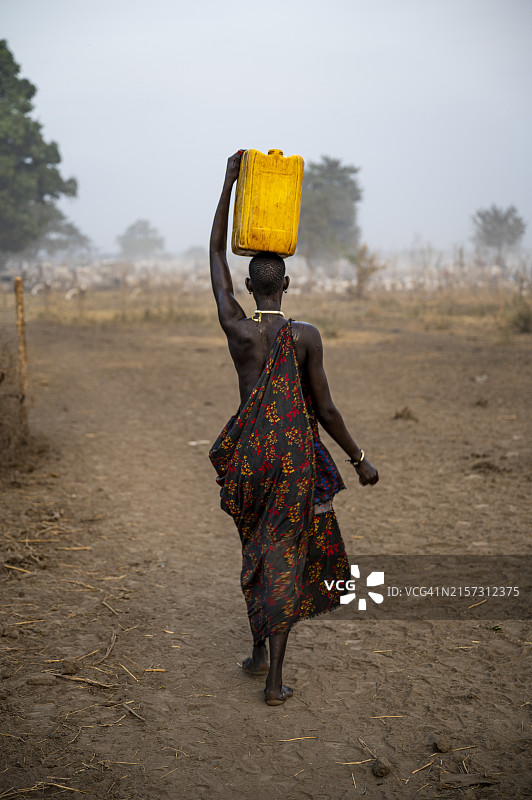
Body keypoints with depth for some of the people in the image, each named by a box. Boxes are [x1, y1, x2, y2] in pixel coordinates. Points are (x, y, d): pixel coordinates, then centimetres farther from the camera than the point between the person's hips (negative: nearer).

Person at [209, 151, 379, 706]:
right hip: (296, 459, -2)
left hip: (248, 456, 2)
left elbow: (216, 255, 3)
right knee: (284, 557, 6)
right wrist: (358, 459, 4)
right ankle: (275, 679, 8)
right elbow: (325, 409, -8)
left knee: (257, 550, 21)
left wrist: (229, 182, 6)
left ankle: (259, 651, 32)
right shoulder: (306, 336, -11)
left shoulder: (236, 329, -7)